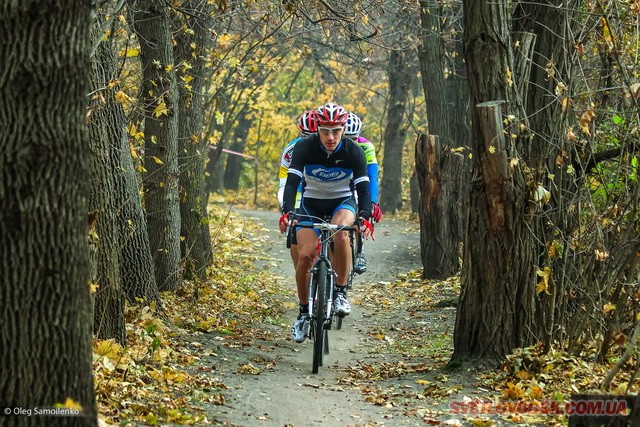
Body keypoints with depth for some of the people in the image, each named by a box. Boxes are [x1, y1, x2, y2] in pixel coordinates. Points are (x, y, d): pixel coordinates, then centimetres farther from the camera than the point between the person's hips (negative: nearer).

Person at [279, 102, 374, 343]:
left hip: (342, 202, -1)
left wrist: (364, 217, -41)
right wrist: (287, 212, -44)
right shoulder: (304, 148, -20)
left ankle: (341, 292, -20)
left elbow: (363, 188, -24)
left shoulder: (354, 152, -19)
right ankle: (304, 311, 3)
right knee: (305, 255, -17)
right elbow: (292, 182, -27)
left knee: (340, 232, -35)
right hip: (311, 203, 1)